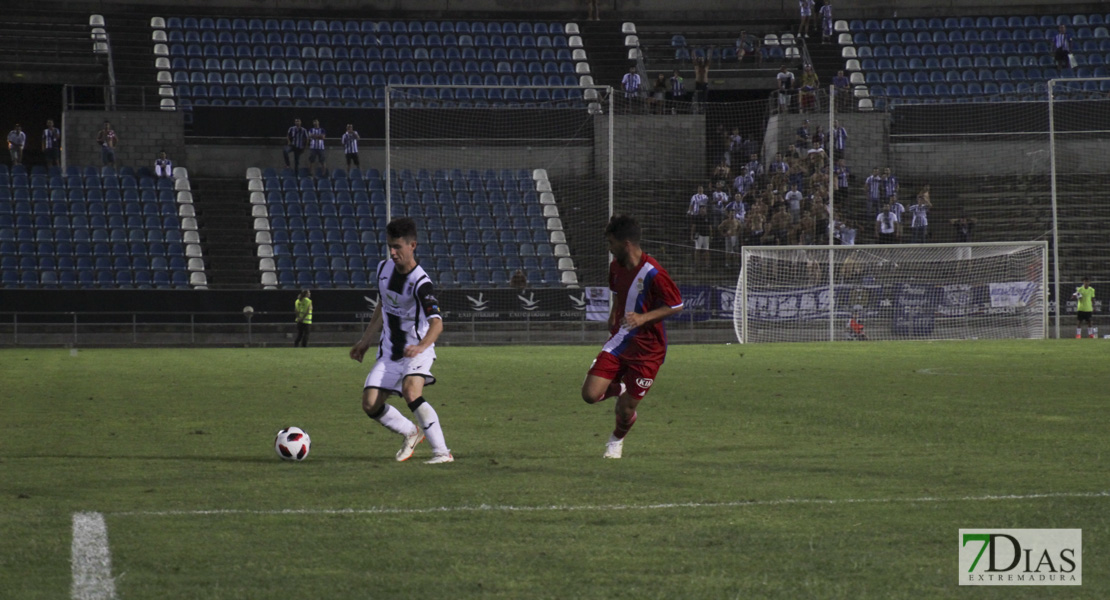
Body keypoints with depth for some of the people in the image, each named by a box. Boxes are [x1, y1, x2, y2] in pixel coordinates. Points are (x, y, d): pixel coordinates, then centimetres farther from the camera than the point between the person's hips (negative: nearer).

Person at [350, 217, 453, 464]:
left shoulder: (421, 283, -23)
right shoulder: (384, 269, 0)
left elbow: (437, 323, -36)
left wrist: (421, 346, -54)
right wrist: (366, 340, 22)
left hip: (417, 350, -7)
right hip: (389, 350, 7)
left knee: (411, 392, -32)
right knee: (370, 404, -2)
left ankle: (442, 452, -27)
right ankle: (411, 433, 26)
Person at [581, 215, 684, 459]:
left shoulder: (653, 273, -22)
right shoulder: (616, 267, 1)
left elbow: (677, 305, -15)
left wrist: (644, 317, -25)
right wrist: (614, 314, 10)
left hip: (647, 349, -6)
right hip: (619, 341, 6)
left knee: (626, 411, -1)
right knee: (590, 394, -11)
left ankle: (617, 439, 35)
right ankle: (619, 390, 23)